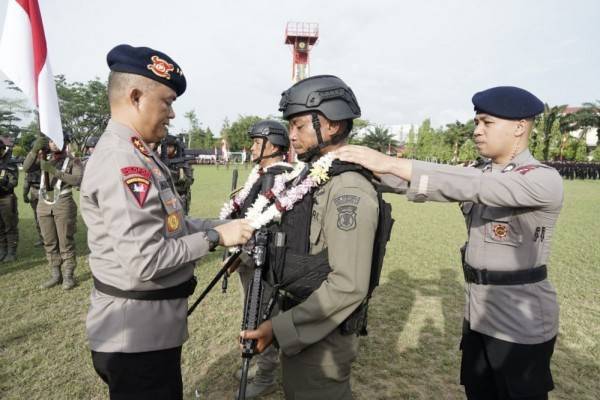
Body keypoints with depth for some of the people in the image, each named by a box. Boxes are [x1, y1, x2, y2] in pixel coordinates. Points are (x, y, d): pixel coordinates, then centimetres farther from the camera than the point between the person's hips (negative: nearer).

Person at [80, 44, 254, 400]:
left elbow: (168, 224, 11)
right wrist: (215, 237, -19)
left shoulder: (136, 154, 9)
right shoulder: (120, 160, -24)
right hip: (137, 334, -9)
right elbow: (144, 261, -28)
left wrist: (224, 225, 1)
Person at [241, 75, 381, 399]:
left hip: (321, 337, -8)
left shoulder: (348, 189, -23)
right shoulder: (313, 177, 7)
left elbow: (348, 286, -27)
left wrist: (279, 328, -23)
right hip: (298, 325, 9)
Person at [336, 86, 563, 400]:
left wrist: (390, 163, -37)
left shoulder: (545, 180, -19)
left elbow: (472, 186, -34)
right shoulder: (481, 174, 5)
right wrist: (373, 169, -18)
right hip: (478, 314, 7)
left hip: (521, 324, -6)